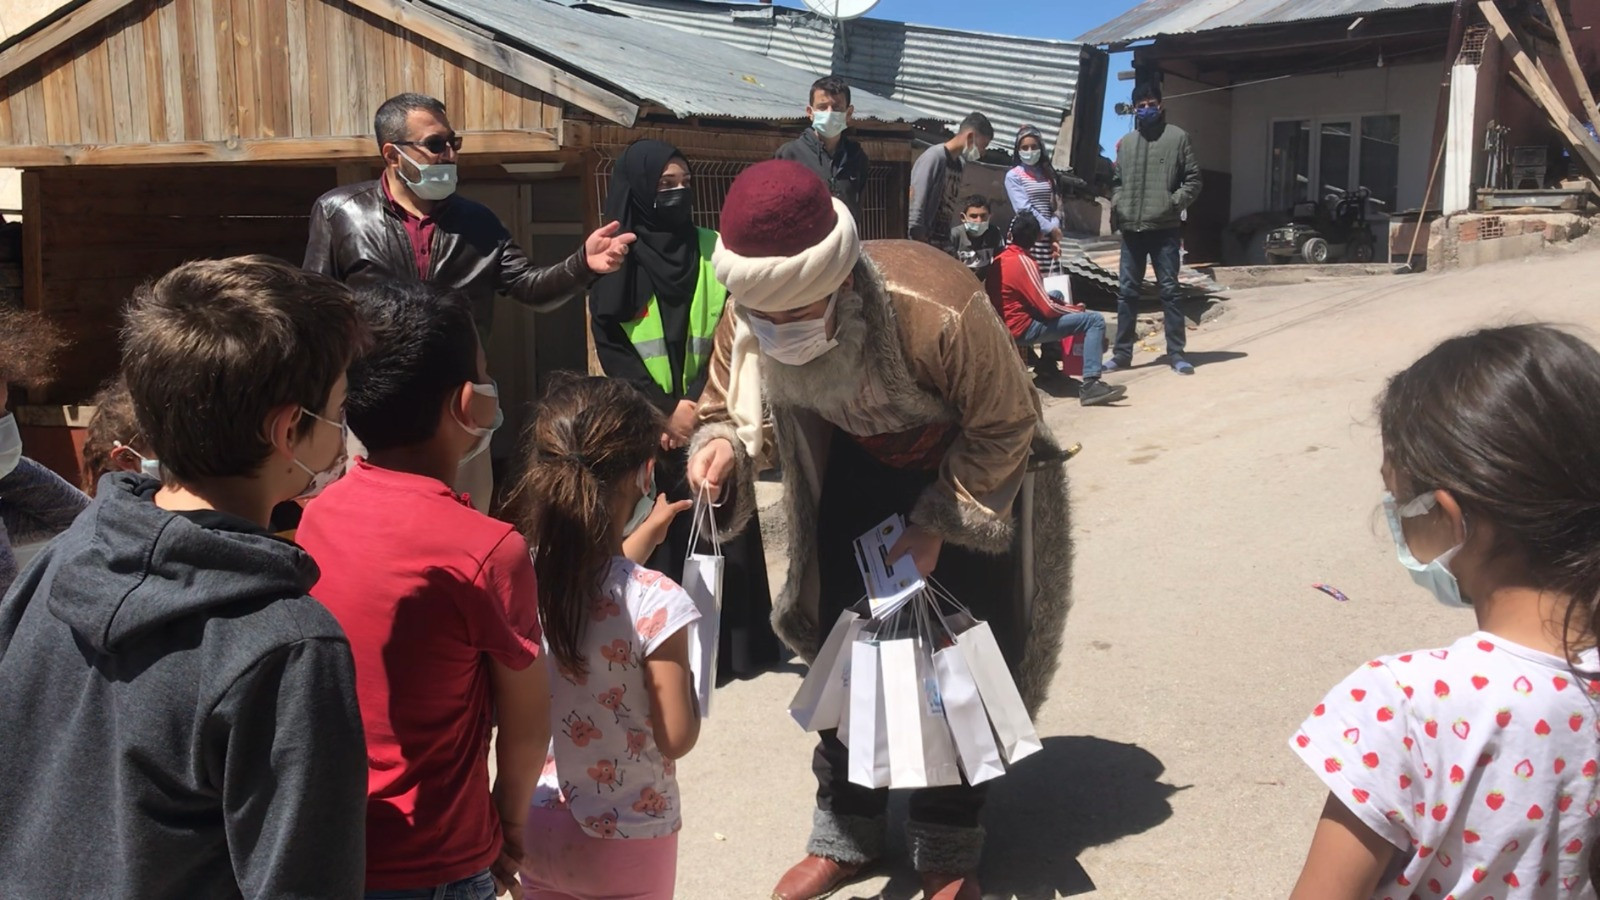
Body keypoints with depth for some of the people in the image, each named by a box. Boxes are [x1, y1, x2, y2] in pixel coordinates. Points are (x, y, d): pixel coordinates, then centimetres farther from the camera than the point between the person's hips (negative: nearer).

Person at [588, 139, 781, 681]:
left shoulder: (713, 252, 5)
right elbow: (610, 348, -3)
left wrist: (696, 406, -10)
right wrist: (665, 410, -10)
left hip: (709, 420, 1)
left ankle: (735, 645, 11)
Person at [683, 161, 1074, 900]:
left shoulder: (937, 310, -41)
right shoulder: (748, 320, -27)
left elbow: (1004, 427, -25)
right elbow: (727, 405, -10)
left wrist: (937, 525, -23)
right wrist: (721, 446, -34)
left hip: (972, 465, -4)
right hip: (861, 465, 4)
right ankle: (845, 834, 25)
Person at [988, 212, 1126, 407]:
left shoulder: (998, 261, 7)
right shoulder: (1023, 262, -17)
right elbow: (1047, 309, -18)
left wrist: (1068, 307, 13)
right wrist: (1078, 310, 0)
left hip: (1007, 325, 9)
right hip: (1024, 328, -9)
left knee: (1057, 296, 34)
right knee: (1095, 321, -13)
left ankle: (1046, 363, 32)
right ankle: (1090, 385, -25)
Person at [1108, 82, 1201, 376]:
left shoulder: (1178, 137, 2)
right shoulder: (1125, 142, 12)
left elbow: (1193, 179, 1)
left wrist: (1175, 202, -10)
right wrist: (1117, 205, 3)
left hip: (1164, 228, -3)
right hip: (1131, 228, 3)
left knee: (1169, 290, 0)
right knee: (1127, 291, 7)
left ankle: (1176, 353, 4)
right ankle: (1122, 352, 13)